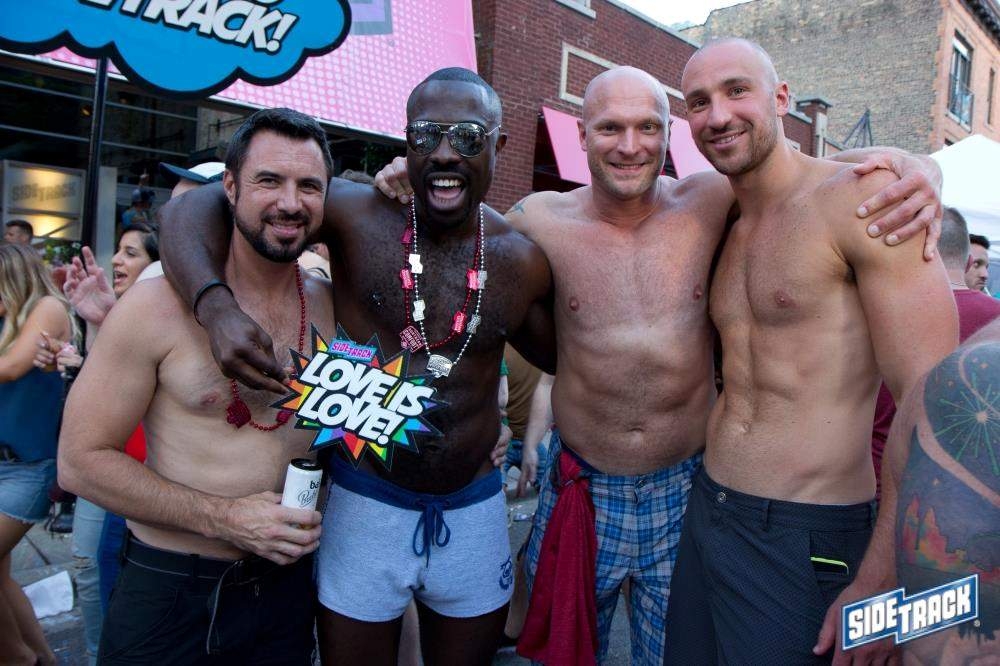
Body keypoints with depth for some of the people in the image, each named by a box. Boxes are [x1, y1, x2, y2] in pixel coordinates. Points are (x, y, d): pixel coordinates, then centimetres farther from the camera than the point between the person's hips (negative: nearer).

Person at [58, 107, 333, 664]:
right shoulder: (159, 303, -14)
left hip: (285, 585, 3)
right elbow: (82, 460, -11)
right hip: (168, 591, -3)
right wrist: (222, 518, -19)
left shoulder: (332, 305, -4)